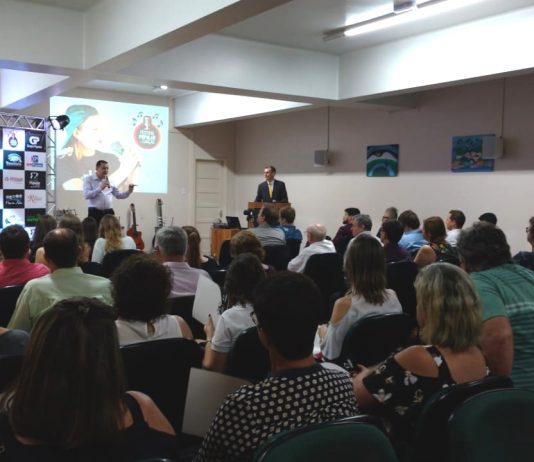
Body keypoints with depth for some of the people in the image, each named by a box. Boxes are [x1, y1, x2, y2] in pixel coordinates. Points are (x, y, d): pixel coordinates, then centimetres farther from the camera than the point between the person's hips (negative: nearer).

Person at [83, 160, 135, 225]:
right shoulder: (88, 179, 1)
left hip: (109, 212, 4)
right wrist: (100, 188, -16)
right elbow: (86, 195, -12)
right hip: (95, 212, -4)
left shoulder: (109, 181, 14)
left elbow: (118, 195, 15)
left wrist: (129, 191, -2)